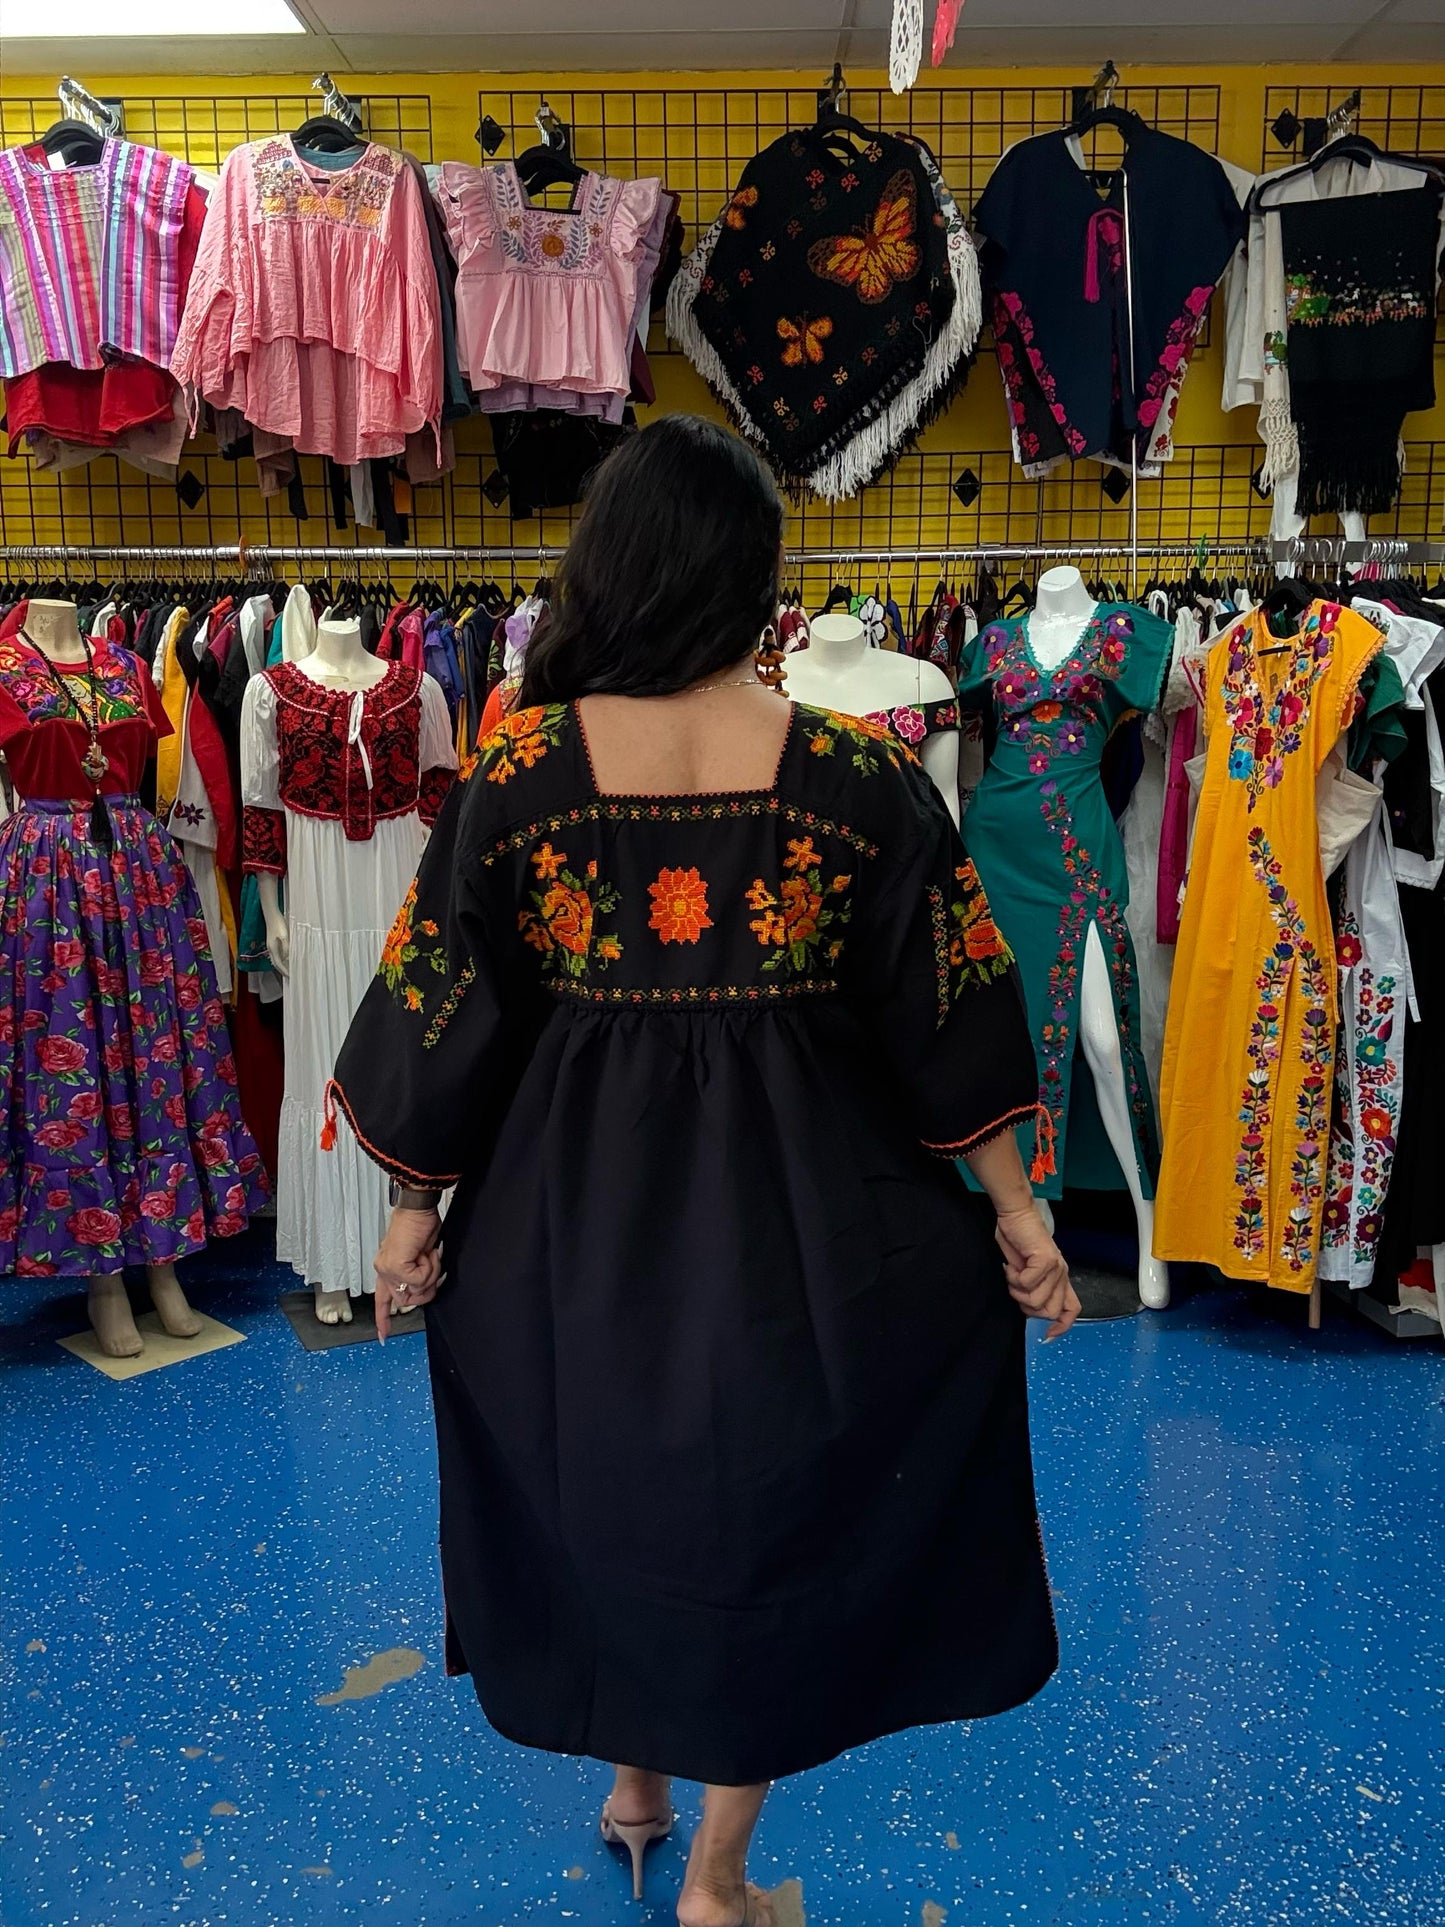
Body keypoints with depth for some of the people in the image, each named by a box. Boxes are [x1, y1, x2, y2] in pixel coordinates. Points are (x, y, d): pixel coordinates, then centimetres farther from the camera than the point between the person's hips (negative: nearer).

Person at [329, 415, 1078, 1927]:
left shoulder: (519, 765, -10)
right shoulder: (855, 771, -10)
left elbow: (444, 1009, -4)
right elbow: (945, 1009, -5)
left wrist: (416, 1209, 8)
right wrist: (1013, 1207, 5)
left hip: (577, 1203, 1)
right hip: (794, 1200, 0)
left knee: (602, 1494, 25)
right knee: (768, 1505, 18)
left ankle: (632, 1783, 46)